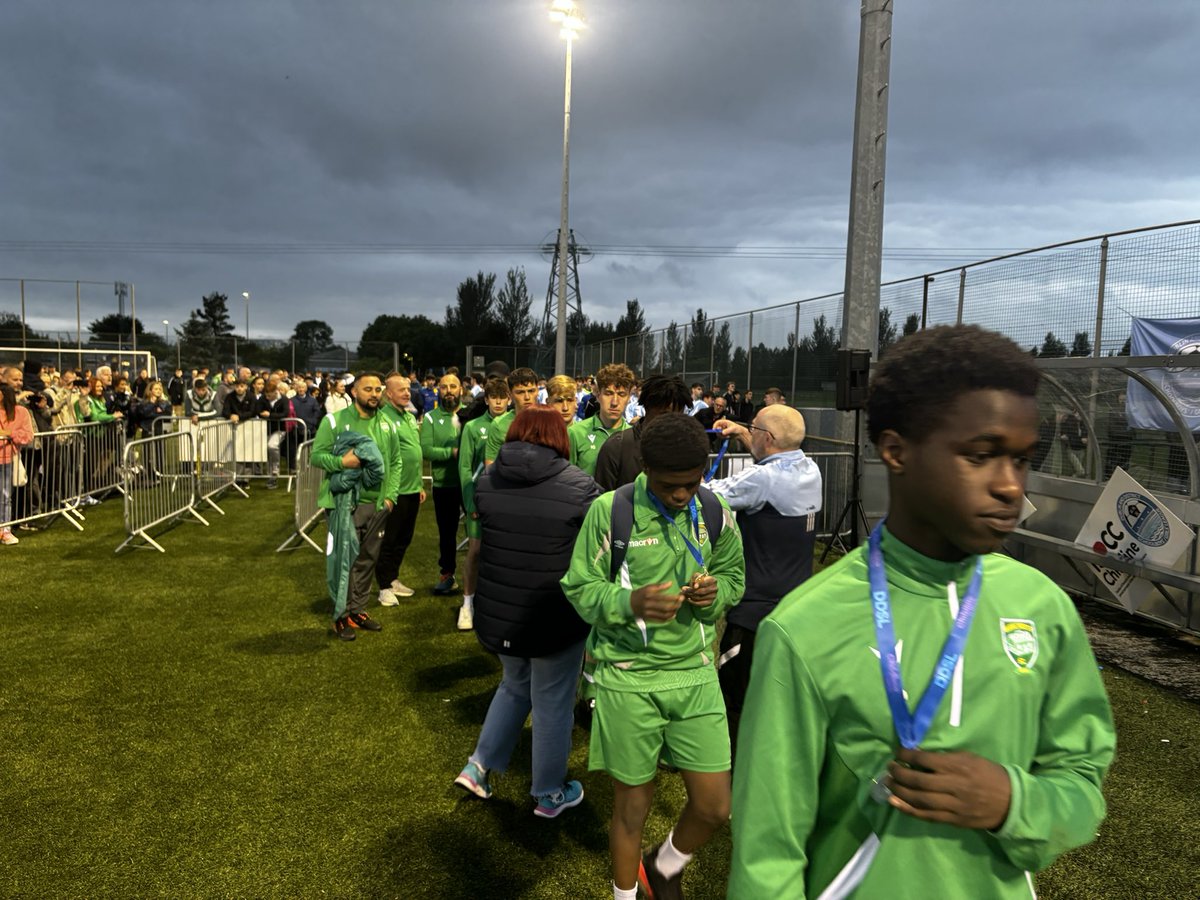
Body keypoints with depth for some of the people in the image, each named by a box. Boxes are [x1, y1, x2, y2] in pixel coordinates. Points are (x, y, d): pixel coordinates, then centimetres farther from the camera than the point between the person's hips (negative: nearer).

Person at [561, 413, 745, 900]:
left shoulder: (714, 512, -1)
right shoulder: (610, 510, -13)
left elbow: (734, 575, 12)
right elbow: (580, 588, -8)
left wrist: (715, 591, -11)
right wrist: (629, 602, -27)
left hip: (694, 670, 3)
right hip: (628, 677, -3)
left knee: (714, 806, 7)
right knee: (632, 808, 13)